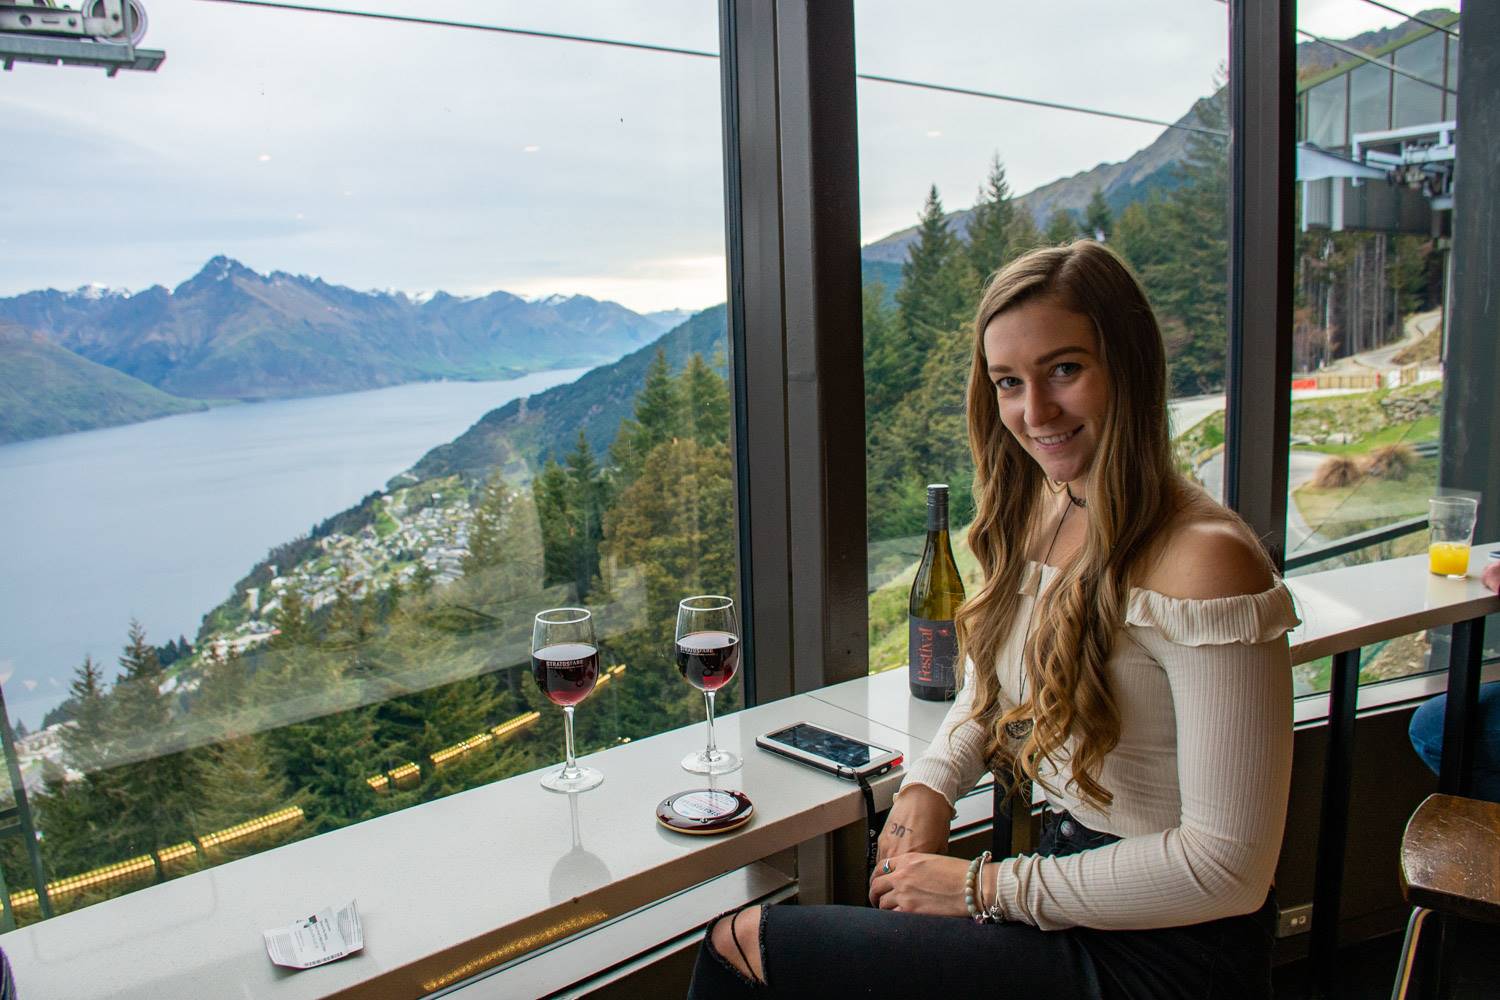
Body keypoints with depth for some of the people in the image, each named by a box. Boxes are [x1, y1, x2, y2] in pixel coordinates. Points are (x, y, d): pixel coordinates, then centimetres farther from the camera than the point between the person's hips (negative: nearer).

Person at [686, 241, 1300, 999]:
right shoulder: (1039, 513, 1)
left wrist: (985, 887, -16)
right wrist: (930, 784, -3)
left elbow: (1229, 866, -21)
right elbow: (991, 680, 16)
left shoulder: (1203, 560, -23)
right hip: (1069, 883, 7)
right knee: (744, 936, 0)